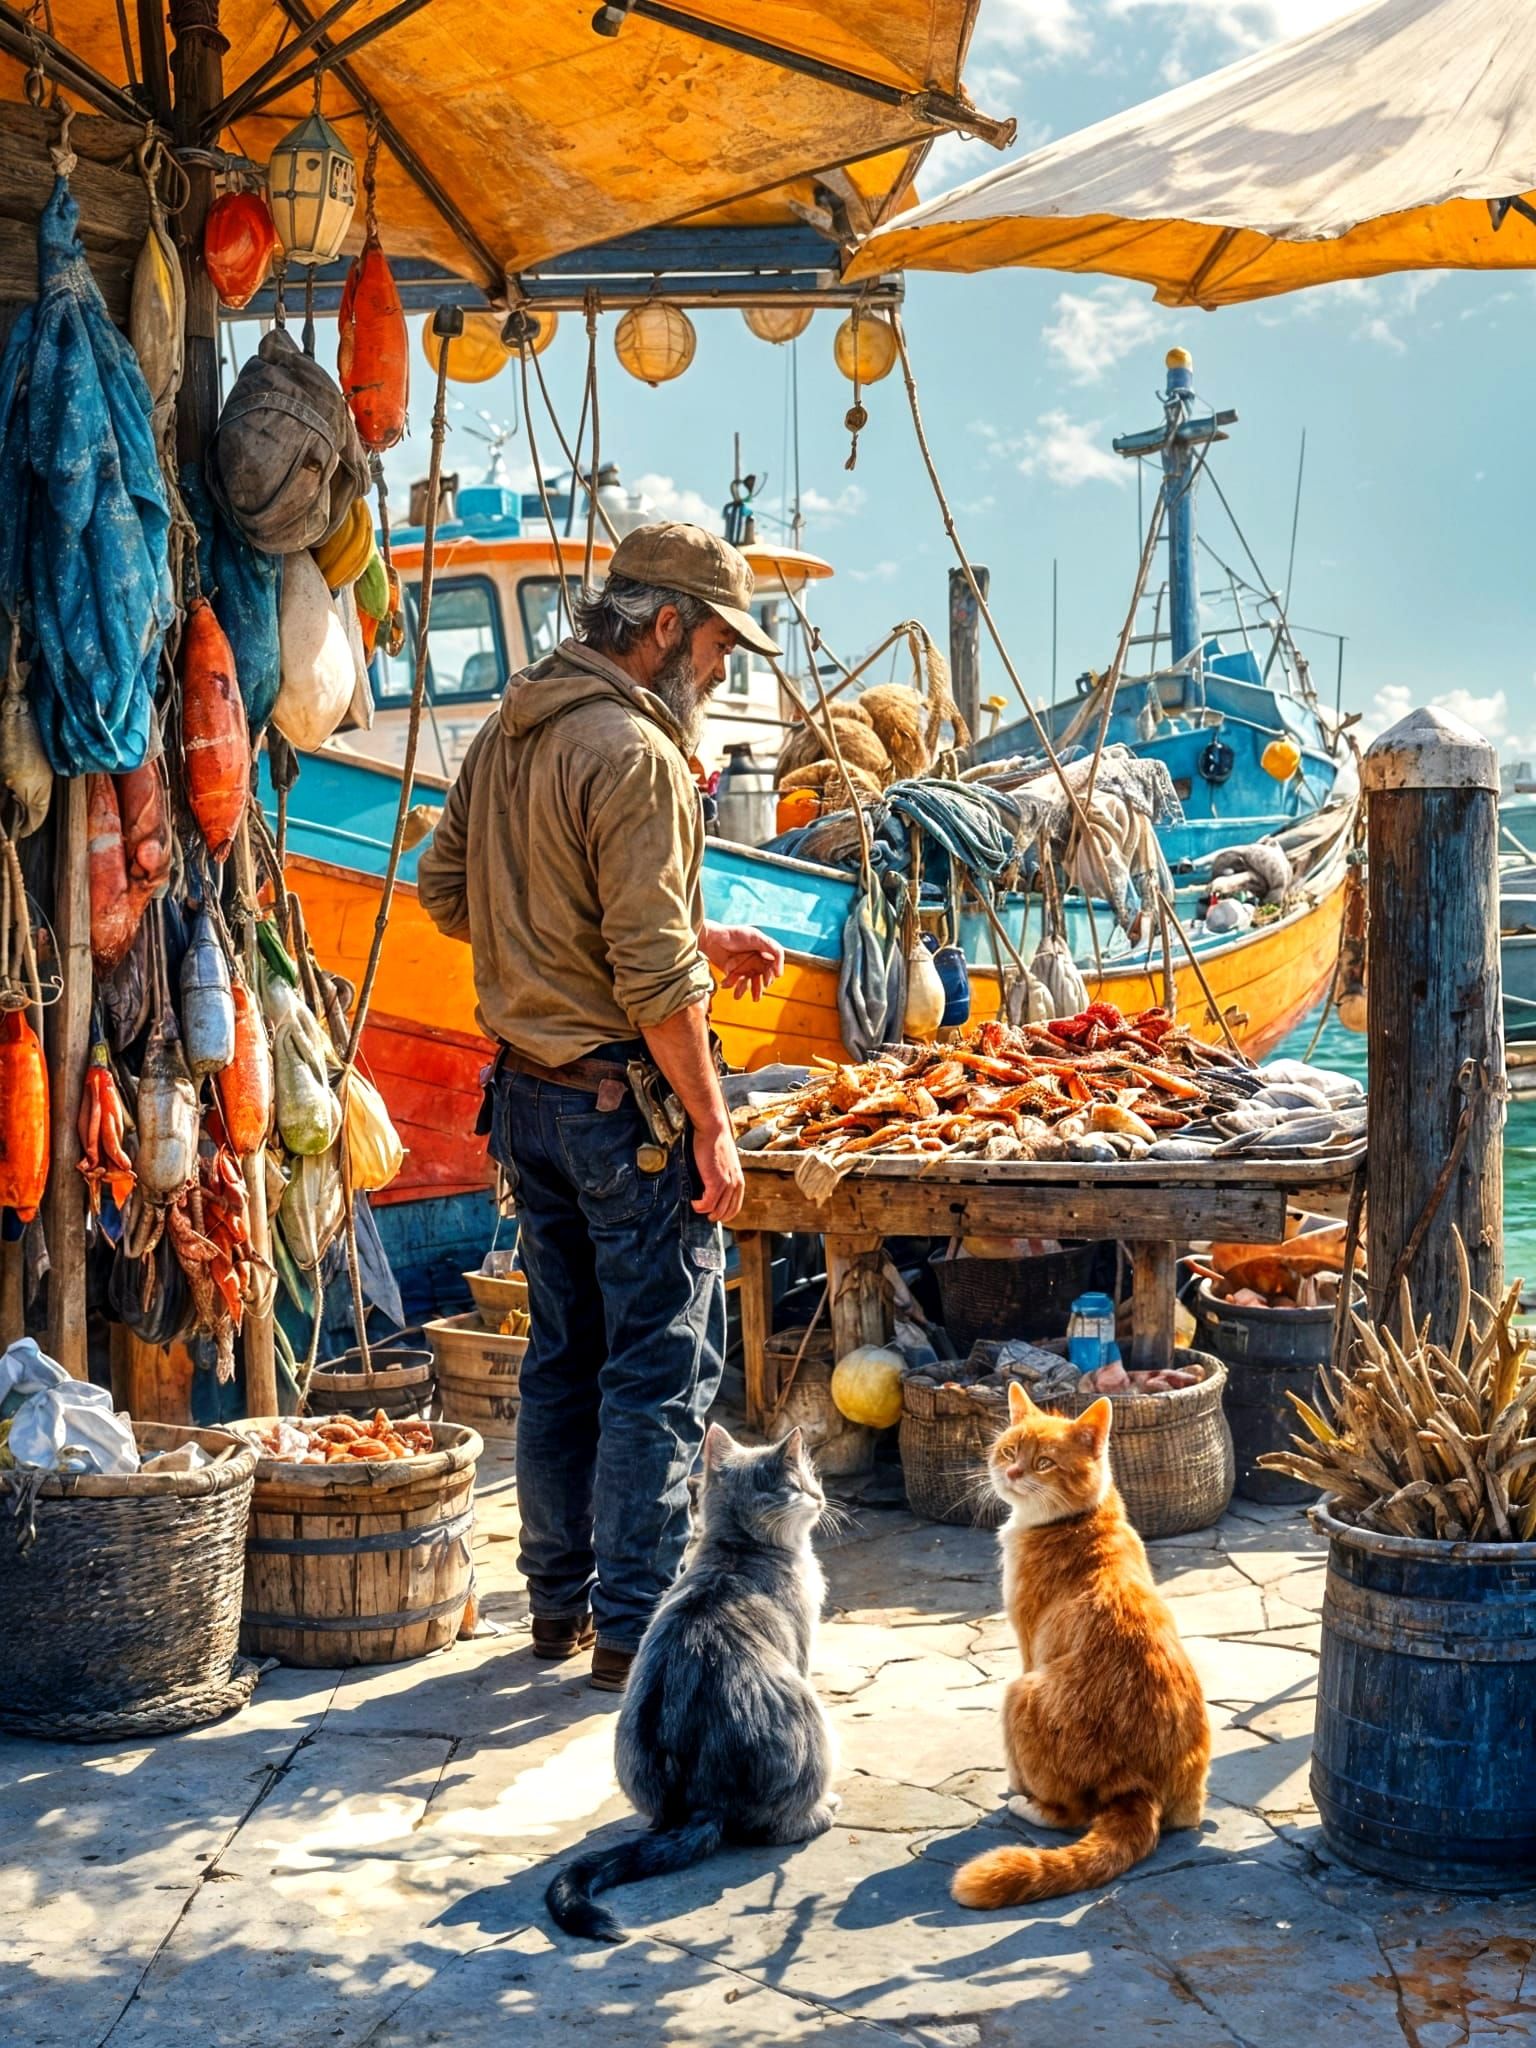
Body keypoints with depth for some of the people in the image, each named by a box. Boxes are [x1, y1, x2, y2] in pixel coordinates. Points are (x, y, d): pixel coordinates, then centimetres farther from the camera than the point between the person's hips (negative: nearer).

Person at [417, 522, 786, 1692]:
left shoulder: (507, 734, 10)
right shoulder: (636, 755, -17)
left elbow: (447, 892, 17)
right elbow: (652, 975, -21)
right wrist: (713, 1124, -14)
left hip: (529, 1092, 9)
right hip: (626, 1100, -8)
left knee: (562, 1358, 16)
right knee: (662, 1368, 1)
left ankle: (561, 1603, 25)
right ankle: (635, 1631, 6)